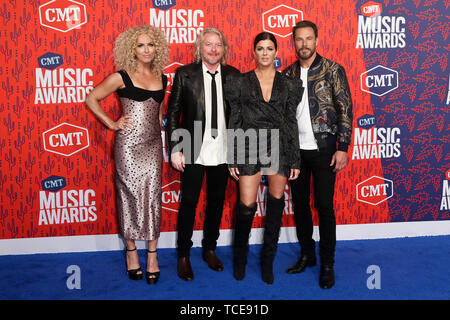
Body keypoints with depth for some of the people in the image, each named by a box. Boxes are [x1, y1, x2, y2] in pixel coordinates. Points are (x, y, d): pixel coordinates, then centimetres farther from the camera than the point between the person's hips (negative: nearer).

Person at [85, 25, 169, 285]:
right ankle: (131, 251, 20)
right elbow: (91, 99, 4)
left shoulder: (161, 78, 9)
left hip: (153, 144, 3)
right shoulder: (122, 77, -4)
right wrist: (112, 124, -3)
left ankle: (152, 254, 13)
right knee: (129, 196, 4)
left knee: (152, 197, 3)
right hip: (128, 144, -3)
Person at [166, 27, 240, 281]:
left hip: (223, 151, 3)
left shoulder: (233, 75, 3)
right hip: (194, 151, -2)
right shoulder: (185, 74, -3)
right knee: (189, 202, 6)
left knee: (217, 201, 14)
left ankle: (210, 248, 33)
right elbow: (173, 112, -2)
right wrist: (175, 149, -8)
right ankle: (184, 255, 22)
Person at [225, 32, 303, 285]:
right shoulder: (240, 82, 4)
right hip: (250, 148, -1)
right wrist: (232, 158, -1)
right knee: (247, 205, -4)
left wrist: (295, 160, 3)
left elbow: (292, 123, 6)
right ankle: (240, 257, 22)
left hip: (280, 149, 2)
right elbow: (235, 122, 3)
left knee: (276, 203, 7)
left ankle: (268, 260, 24)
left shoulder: (288, 85, 7)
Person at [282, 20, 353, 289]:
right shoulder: (288, 74, 8)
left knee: (324, 206, -1)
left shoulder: (333, 70, -4)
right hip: (295, 149, 4)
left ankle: (328, 264, 14)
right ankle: (307, 254, 28)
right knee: (300, 203, 11)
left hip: (323, 149, -4)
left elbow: (345, 110, -6)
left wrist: (342, 148, -13)